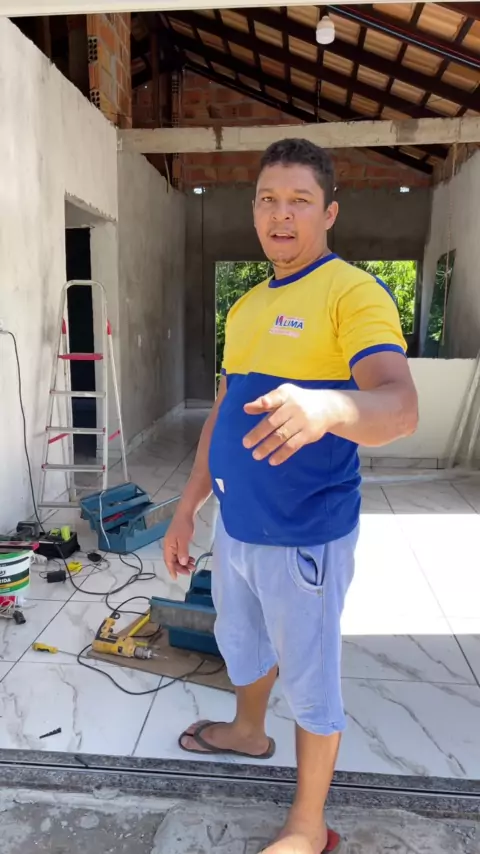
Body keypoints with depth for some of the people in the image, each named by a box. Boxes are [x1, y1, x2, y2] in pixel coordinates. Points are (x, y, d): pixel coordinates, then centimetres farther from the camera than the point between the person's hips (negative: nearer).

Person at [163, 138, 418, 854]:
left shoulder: (354, 293, -14)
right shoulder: (246, 306, 10)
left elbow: (400, 405, -28)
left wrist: (324, 406, -49)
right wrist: (187, 508, 14)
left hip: (305, 535, -7)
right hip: (235, 526, 8)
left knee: (310, 681, 11)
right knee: (240, 642, 27)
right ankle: (249, 733, 57)